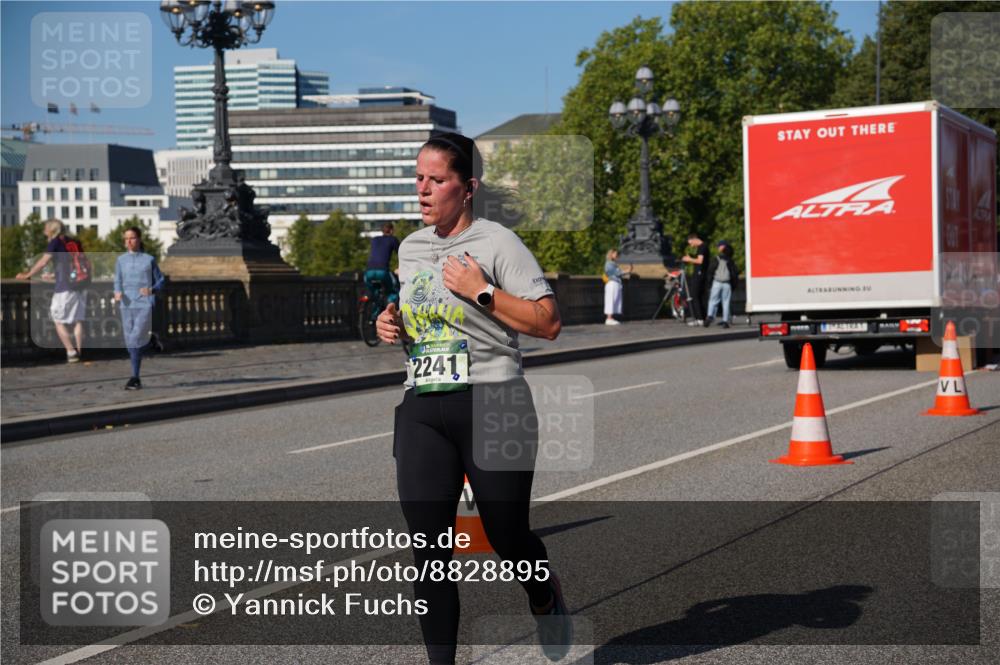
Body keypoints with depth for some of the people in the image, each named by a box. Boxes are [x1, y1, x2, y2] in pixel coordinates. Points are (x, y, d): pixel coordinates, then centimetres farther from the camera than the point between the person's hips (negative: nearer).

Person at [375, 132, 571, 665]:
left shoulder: (496, 242, -6)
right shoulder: (410, 248, 14)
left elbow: (548, 323, -11)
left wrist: (481, 290, -16)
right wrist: (391, 322, 9)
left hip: (491, 404, -5)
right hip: (421, 409, 5)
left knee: (507, 537, 6)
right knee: (428, 551, -3)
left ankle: (545, 599, 40)